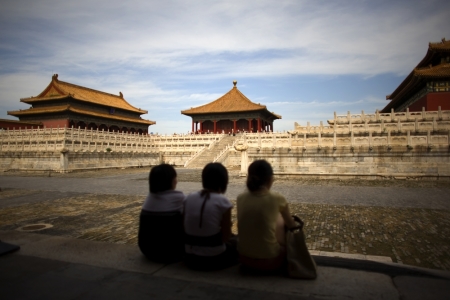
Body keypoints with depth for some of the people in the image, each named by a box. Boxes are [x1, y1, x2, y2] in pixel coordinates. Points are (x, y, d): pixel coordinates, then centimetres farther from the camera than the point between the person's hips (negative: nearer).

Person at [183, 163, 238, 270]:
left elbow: (187, 229, 7)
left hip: (190, 258, 5)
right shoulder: (222, 201, -14)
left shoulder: (189, 198, -1)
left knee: (230, 242, 28)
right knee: (236, 244, 24)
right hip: (214, 259, -5)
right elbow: (226, 236, -9)